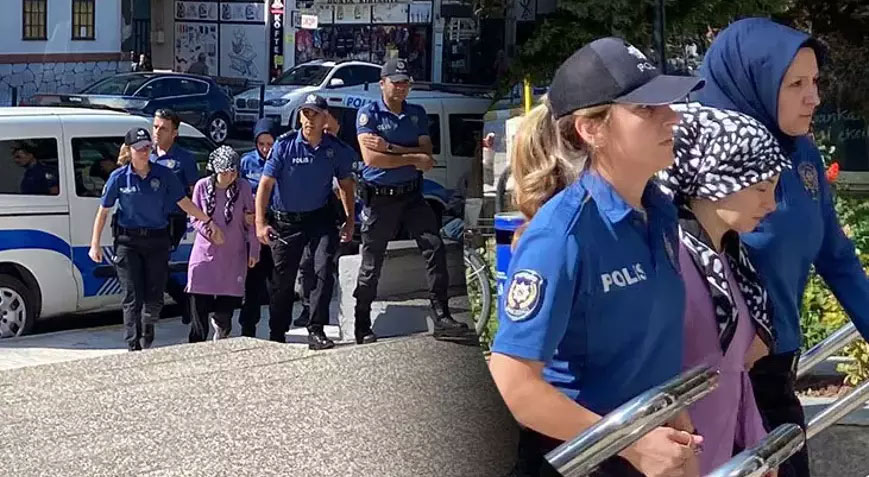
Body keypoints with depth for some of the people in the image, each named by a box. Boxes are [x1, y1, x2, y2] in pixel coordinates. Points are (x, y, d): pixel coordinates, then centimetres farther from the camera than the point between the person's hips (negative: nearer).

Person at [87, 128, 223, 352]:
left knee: (155, 298, 6)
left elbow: (184, 202, 6)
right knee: (132, 298, -6)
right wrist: (95, 244, 2)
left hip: (157, 241, 2)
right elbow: (103, 211, 3)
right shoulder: (119, 177, -3)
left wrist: (209, 222, 1)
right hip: (128, 241, -2)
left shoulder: (163, 175, 1)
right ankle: (134, 347, 0)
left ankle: (147, 327, 38)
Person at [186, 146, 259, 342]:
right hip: (205, 251, 0)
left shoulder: (243, 187, -2)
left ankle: (221, 326, 34)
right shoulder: (203, 186, -1)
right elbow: (195, 217, 6)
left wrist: (254, 250, 3)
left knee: (227, 304, 1)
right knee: (199, 303, -5)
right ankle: (197, 342, 6)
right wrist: (206, 229, -13)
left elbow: (251, 221, 3)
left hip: (233, 254, 0)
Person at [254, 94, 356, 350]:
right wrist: (260, 223, -16)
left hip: (320, 218, 1)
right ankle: (276, 336, 23)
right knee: (283, 279, 7)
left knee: (324, 269, -17)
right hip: (285, 221, -1)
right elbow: (265, 184, -10)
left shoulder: (335, 149, -3)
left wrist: (350, 220, 5)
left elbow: (346, 184, 11)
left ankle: (316, 330, -12)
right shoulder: (285, 145, -10)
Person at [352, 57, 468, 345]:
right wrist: (412, 158, -13)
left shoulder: (417, 114, 8)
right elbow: (371, 158, -18)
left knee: (435, 248, -11)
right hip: (379, 198, -3)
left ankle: (441, 318, -9)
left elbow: (427, 156, -4)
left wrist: (390, 148, -17)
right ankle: (362, 329, 15)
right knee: (371, 265, 3)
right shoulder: (368, 113, -5)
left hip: (411, 194, 4)